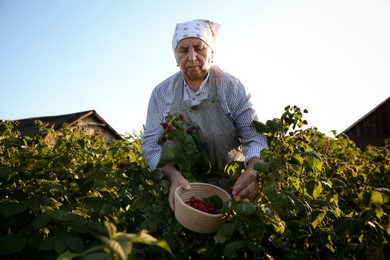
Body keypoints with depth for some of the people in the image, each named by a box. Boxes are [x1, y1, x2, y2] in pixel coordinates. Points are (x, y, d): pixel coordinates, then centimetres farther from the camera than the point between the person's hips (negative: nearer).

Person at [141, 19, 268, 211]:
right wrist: (173, 175, -23)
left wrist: (253, 172, -31)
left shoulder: (231, 88, -6)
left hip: (229, 190, 0)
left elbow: (254, 138, -9)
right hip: (177, 193, 1)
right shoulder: (161, 93, 0)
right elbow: (151, 144, -3)